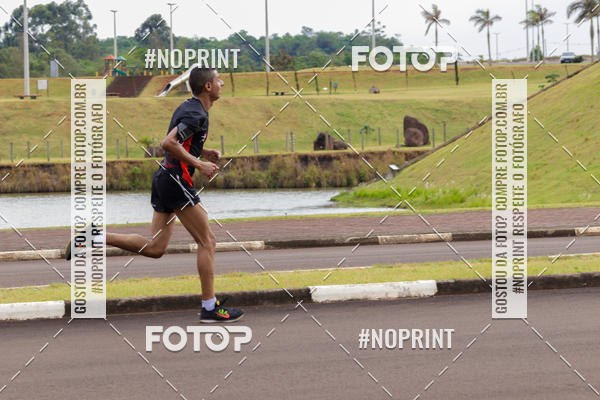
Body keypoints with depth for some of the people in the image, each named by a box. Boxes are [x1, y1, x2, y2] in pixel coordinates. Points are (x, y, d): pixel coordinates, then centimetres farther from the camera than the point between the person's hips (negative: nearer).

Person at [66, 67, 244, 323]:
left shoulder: (189, 107, 16)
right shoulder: (196, 114, -15)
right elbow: (168, 143, -25)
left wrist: (204, 152, 16)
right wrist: (199, 164, -21)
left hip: (164, 177, 10)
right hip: (176, 180, -10)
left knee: (154, 248, 9)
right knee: (207, 242, -3)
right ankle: (210, 308, 0)